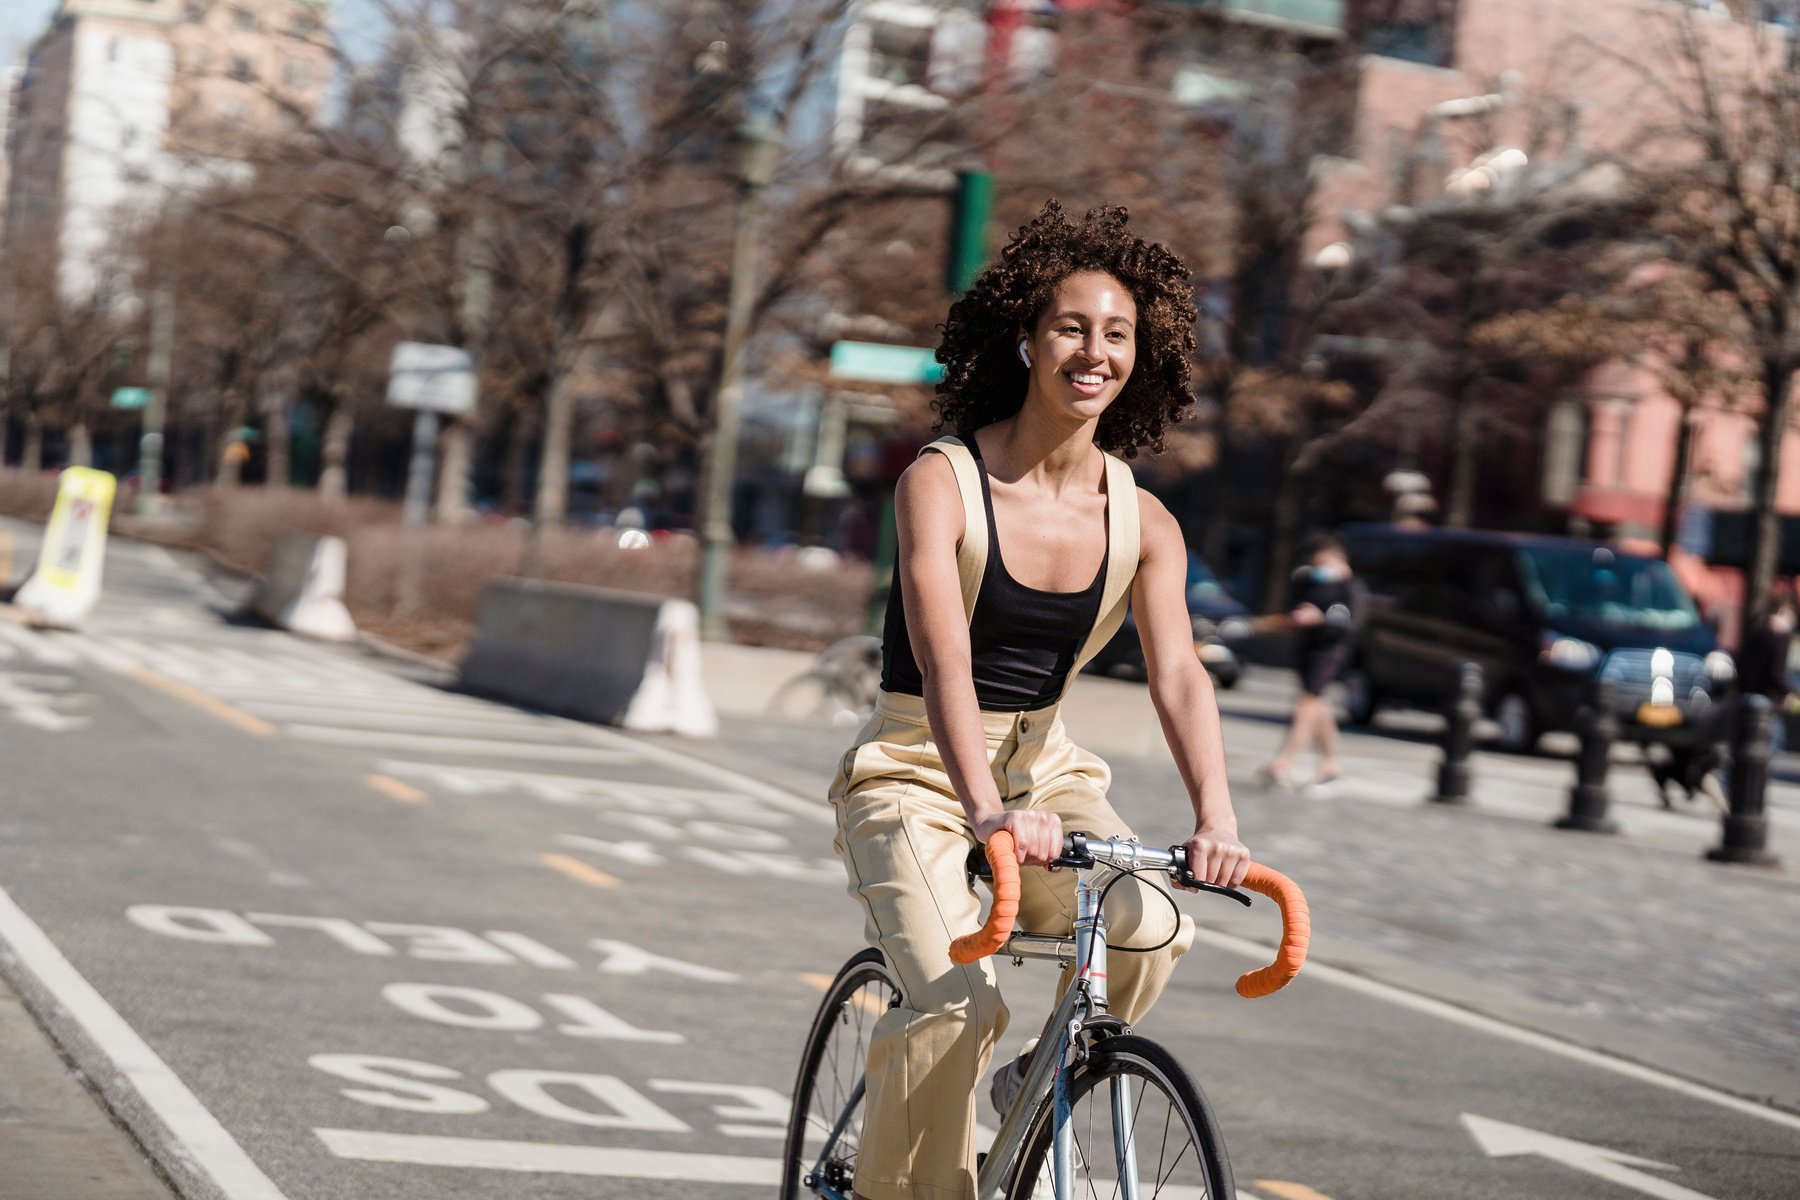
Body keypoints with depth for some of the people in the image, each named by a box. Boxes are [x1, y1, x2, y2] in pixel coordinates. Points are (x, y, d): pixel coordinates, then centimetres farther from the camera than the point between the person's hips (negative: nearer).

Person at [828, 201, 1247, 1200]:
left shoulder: (1141, 522, -2)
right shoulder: (940, 483, -15)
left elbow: (1179, 675, -14)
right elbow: (944, 660, -27)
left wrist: (1215, 818, -32)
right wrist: (986, 809, -42)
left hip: (1045, 770, 4)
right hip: (918, 773, -4)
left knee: (1151, 932, -22)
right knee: (954, 1005, -24)